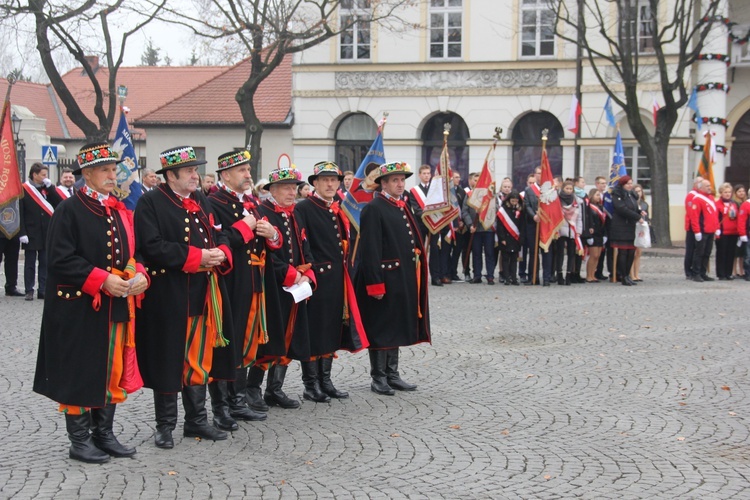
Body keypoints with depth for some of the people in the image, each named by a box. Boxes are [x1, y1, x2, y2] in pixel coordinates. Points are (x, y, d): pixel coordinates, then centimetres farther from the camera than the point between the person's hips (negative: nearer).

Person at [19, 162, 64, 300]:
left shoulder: (47, 189, 9)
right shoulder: (23, 189, -4)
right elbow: (19, 213, -7)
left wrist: (50, 187, -6)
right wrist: (22, 233, -14)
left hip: (47, 233, 4)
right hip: (31, 234, -4)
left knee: (45, 263, 6)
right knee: (30, 263, 4)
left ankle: (43, 290, 11)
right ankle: (29, 291, 9)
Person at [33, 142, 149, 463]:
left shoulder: (120, 211, 12)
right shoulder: (69, 211, -8)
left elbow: (133, 252, 16)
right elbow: (61, 259, -15)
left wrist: (140, 275, -6)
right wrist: (102, 280, -21)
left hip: (117, 306, 7)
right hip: (80, 308, -6)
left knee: (113, 369, 11)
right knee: (81, 372, 2)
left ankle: (104, 434, 23)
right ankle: (80, 440, 13)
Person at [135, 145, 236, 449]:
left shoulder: (202, 201, 14)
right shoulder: (150, 203, -8)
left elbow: (219, 237, 15)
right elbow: (152, 247, -17)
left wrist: (220, 254, -9)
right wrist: (196, 256, -20)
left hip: (204, 293, 6)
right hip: (168, 296, -6)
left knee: (199, 357, 12)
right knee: (169, 359, 2)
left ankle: (196, 421, 24)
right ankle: (165, 426, 14)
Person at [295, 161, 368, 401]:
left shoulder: (339, 210, 15)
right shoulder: (303, 209, -9)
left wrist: (346, 277, 14)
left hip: (337, 280, 8)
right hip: (316, 279, -7)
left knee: (333, 331, 12)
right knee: (313, 331, -1)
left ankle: (325, 380, 22)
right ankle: (311, 385, 7)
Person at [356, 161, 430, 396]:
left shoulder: (403, 207, 14)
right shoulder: (373, 209, -12)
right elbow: (370, 249, -17)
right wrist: (375, 283, -21)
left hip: (403, 279, 8)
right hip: (384, 278, -8)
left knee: (397, 327, 14)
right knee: (380, 329, 1)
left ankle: (392, 374, 23)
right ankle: (378, 378, 10)